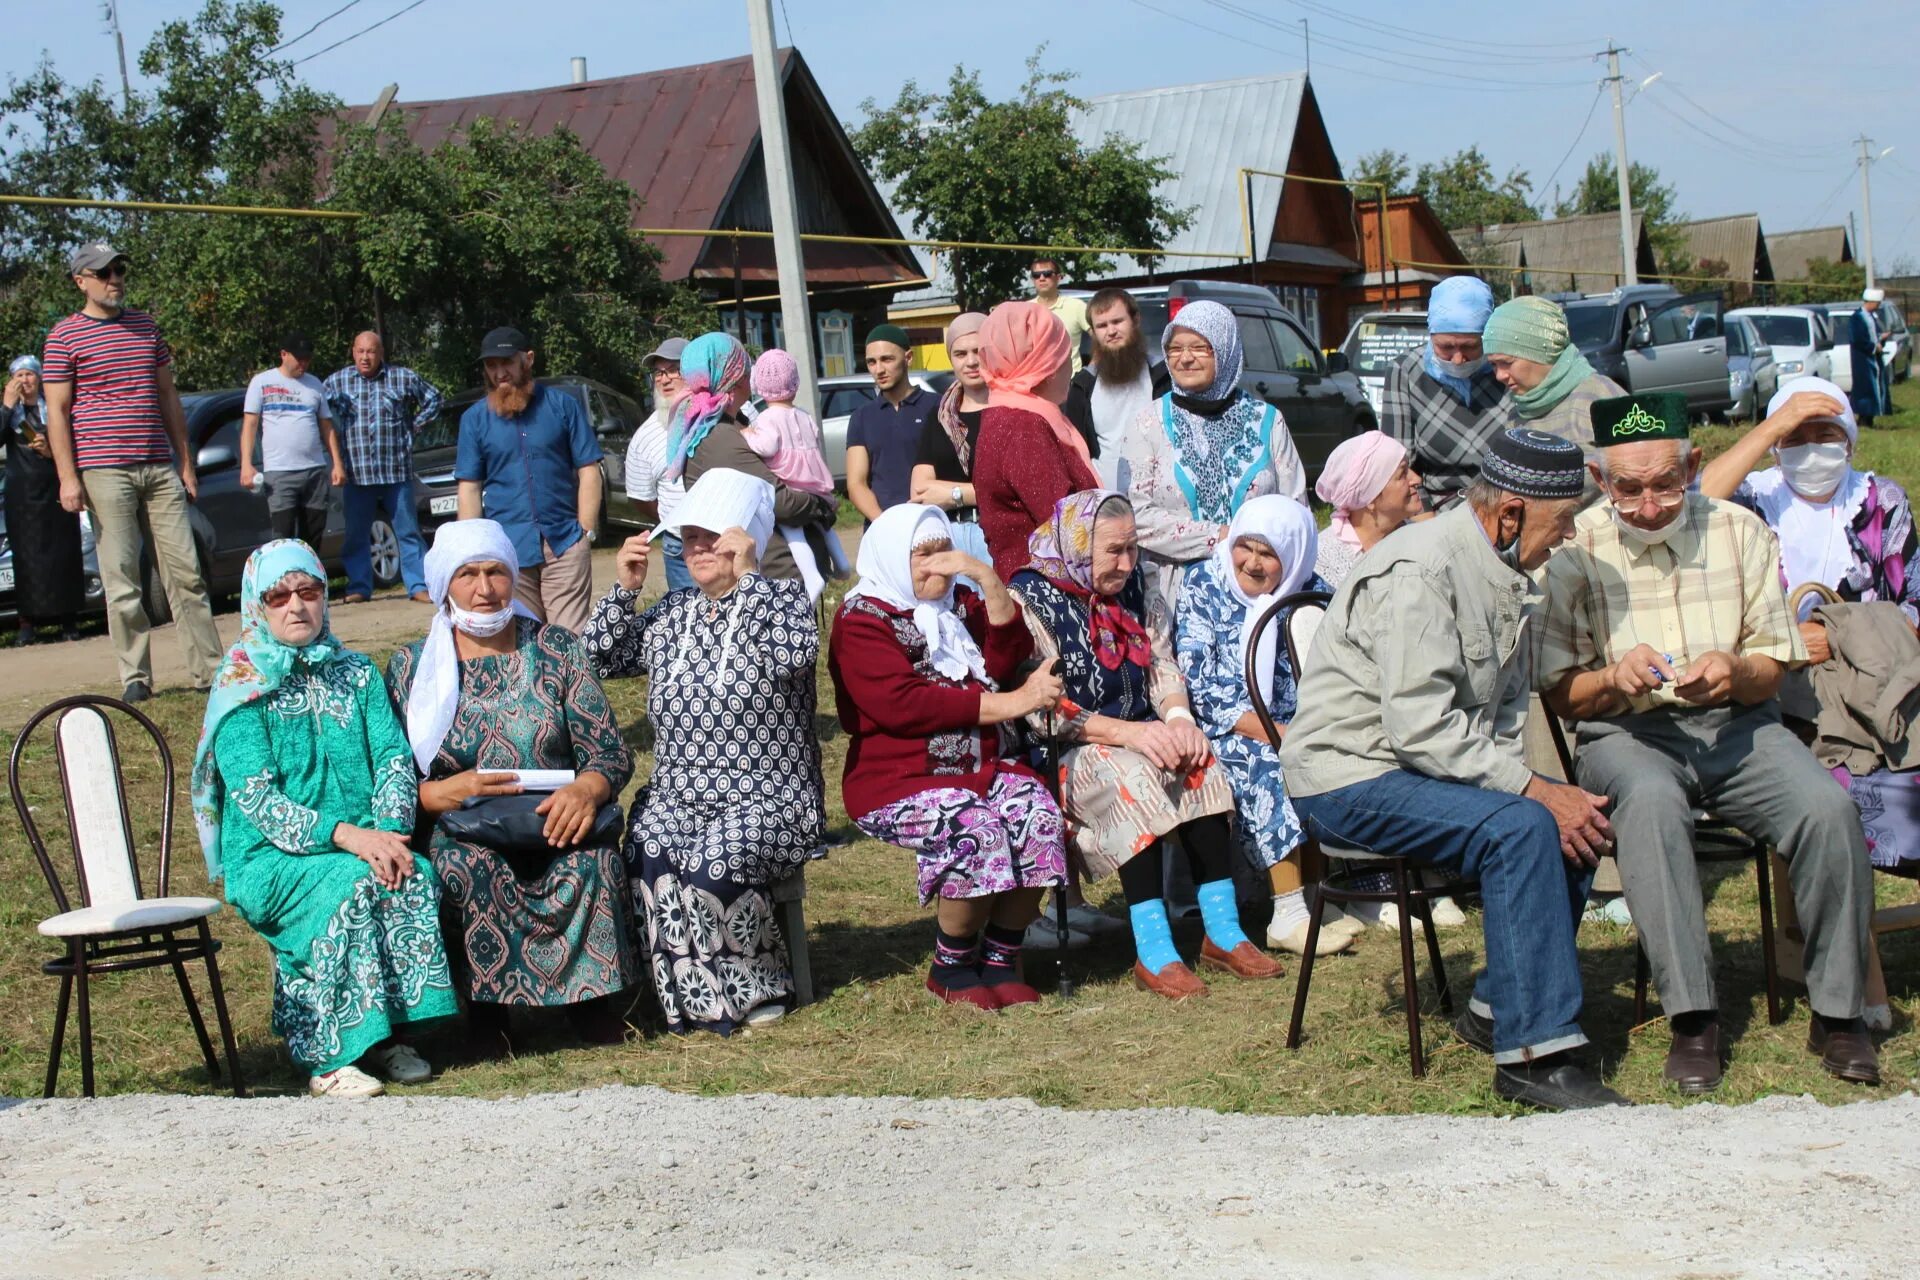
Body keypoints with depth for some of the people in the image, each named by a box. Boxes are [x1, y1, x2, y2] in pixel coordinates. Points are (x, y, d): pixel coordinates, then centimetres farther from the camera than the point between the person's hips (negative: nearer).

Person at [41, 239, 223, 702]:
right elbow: (56, 412, -1)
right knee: (121, 580, -3)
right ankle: (135, 677, 3)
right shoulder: (65, 336, 1)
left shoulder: (146, 327, 15)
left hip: (159, 469, 4)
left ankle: (208, 668, 5)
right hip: (104, 471, -4)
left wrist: (185, 463, 16)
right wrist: (67, 477, -9)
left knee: (185, 571, 2)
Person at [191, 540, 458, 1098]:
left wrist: (390, 832, -18)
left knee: (415, 878, -27)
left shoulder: (356, 673, 14)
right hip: (268, 860, -4)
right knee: (352, 884, -32)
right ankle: (326, 1056, -25)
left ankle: (391, 1034, -17)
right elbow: (254, 798, -12)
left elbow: (394, 758, 3)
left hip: (364, 845, 4)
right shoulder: (243, 686, -2)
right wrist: (344, 835, -25)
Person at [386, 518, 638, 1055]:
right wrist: (443, 792, -17)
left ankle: (592, 994, -11)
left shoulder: (556, 649, 9)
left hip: (555, 827, 1)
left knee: (593, 859, -32)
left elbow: (612, 753, 3)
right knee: (470, 866, -35)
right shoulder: (410, 667, 8)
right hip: (455, 831, 0)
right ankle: (486, 1006, -17)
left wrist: (585, 788, -19)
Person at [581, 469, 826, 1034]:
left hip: (766, 796, -4)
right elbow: (598, 660, 16)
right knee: (647, 857, -28)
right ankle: (697, 998, -16)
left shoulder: (782, 598, 2)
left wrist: (745, 576, -19)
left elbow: (796, 651, -21)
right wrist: (624, 588, 5)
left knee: (717, 864, -34)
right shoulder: (669, 614, 18)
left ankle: (757, 986, -9)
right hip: (676, 791, 5)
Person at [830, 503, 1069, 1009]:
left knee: (1039, 817, -24)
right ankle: (951, 968, -11)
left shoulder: (961, 604, 19)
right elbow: (900, 705, -17)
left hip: (985, 764, 6)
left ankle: (1000, 960, -10)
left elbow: (1008, 658, 3)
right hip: (898, 779, -6)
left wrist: (987, 578, -9)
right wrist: (1007, 704, -18)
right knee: (975, 830, -32)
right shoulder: (862, 619, -2)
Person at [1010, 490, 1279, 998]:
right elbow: (1044, 712, -16)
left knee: (1200, 763, -23)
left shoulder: (1137, 588, 10)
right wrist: (1128, 734, -25)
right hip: (1063, 755, -6)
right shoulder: (1031, 599, -10)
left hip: (1138, 734, 6)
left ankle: (1223, 934, -23)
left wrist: (1179, 718, -13)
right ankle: (1152, 954, -36)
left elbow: (1164, 668, 10)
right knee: (1132, 776, -34)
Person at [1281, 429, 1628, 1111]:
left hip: (1431, 767, 9)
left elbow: (1504, 711, 12)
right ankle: (1535, 1053, -25)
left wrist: (1533, 786, -7)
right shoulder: (1419, 570, -21)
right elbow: (1421, 726, -27)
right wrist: (1532, 789, -24)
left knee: (1575, 824, -5)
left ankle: (1499, 1007, 6)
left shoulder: (1502, 577, 10)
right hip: (1349, 778, -9)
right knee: (1520, 826, -27)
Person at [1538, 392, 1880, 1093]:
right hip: (1625, 733, -2)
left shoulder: (1738, 530, 6)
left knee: (1828, 806, -27)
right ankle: (1693, 1017, -33)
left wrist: (1736, 671, -16)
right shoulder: (1574, 549, 0)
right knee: (1651, 802, -38)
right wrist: (1612, 679, -21)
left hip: (1736, 723, 2)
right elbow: (1555, 690, 1)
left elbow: (1774, 665, 8)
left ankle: (1837, 1011, -12)